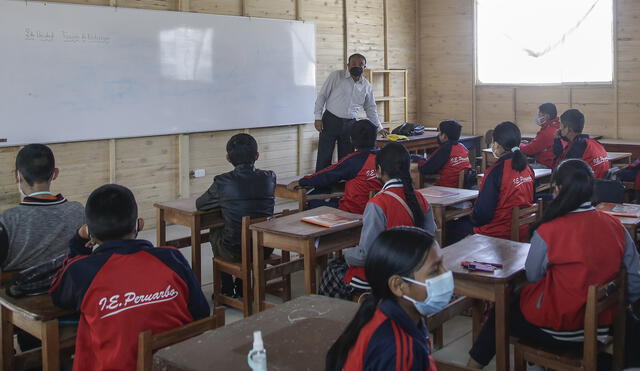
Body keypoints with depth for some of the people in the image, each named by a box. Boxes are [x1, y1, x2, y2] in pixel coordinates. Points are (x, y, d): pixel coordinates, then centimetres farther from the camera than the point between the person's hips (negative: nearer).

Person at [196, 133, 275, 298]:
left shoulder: (222, 182, -14)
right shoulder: (269, 178, -5)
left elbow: (199, 204, 1)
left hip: (234, 252, -3)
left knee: (215, 233, 30)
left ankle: (227, 291, 36)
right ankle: (241, 288, 42)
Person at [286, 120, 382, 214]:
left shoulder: (352, 160, -16)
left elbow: (327, 175, -8)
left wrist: (300, 182, 2)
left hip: (353, 210, -7)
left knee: (313, 202, 10)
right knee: (333, 200, 30)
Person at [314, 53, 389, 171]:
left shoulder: (366, 86, 7)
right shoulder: (336, 76, -4)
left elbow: (371, 108, 17)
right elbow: (322, 96, -2)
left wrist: (379, 128, 16)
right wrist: (318, 118, -7)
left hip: (350, 124, 4)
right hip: (330, 121, -3)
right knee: (324, 157, -3)